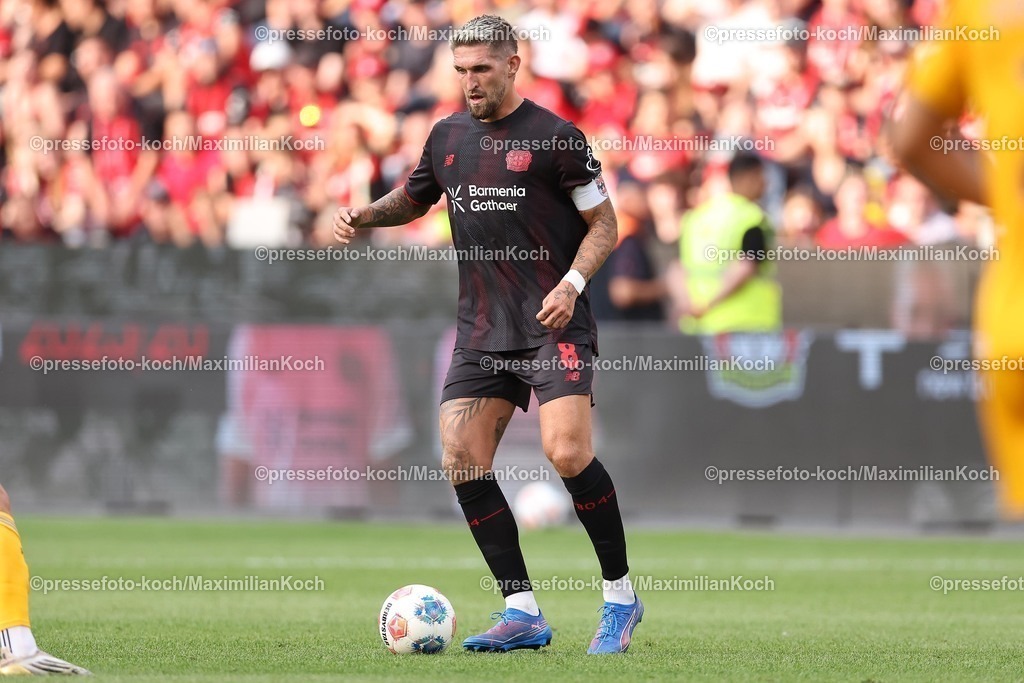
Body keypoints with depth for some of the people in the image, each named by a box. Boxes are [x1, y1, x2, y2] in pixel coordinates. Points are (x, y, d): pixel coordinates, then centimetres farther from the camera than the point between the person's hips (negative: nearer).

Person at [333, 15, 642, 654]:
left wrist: (571, 283, -17)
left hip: (554, 323, -6)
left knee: (567, 452, -20)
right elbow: (414, 198, 30)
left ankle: (621, 596, -3)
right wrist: (365, 214, 9)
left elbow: (604, 223, -1)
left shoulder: (555, 136, -5)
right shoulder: (448, 136, 12)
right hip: (482, 329, 6)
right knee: (462, 461, -5)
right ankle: (523, 612, 2)